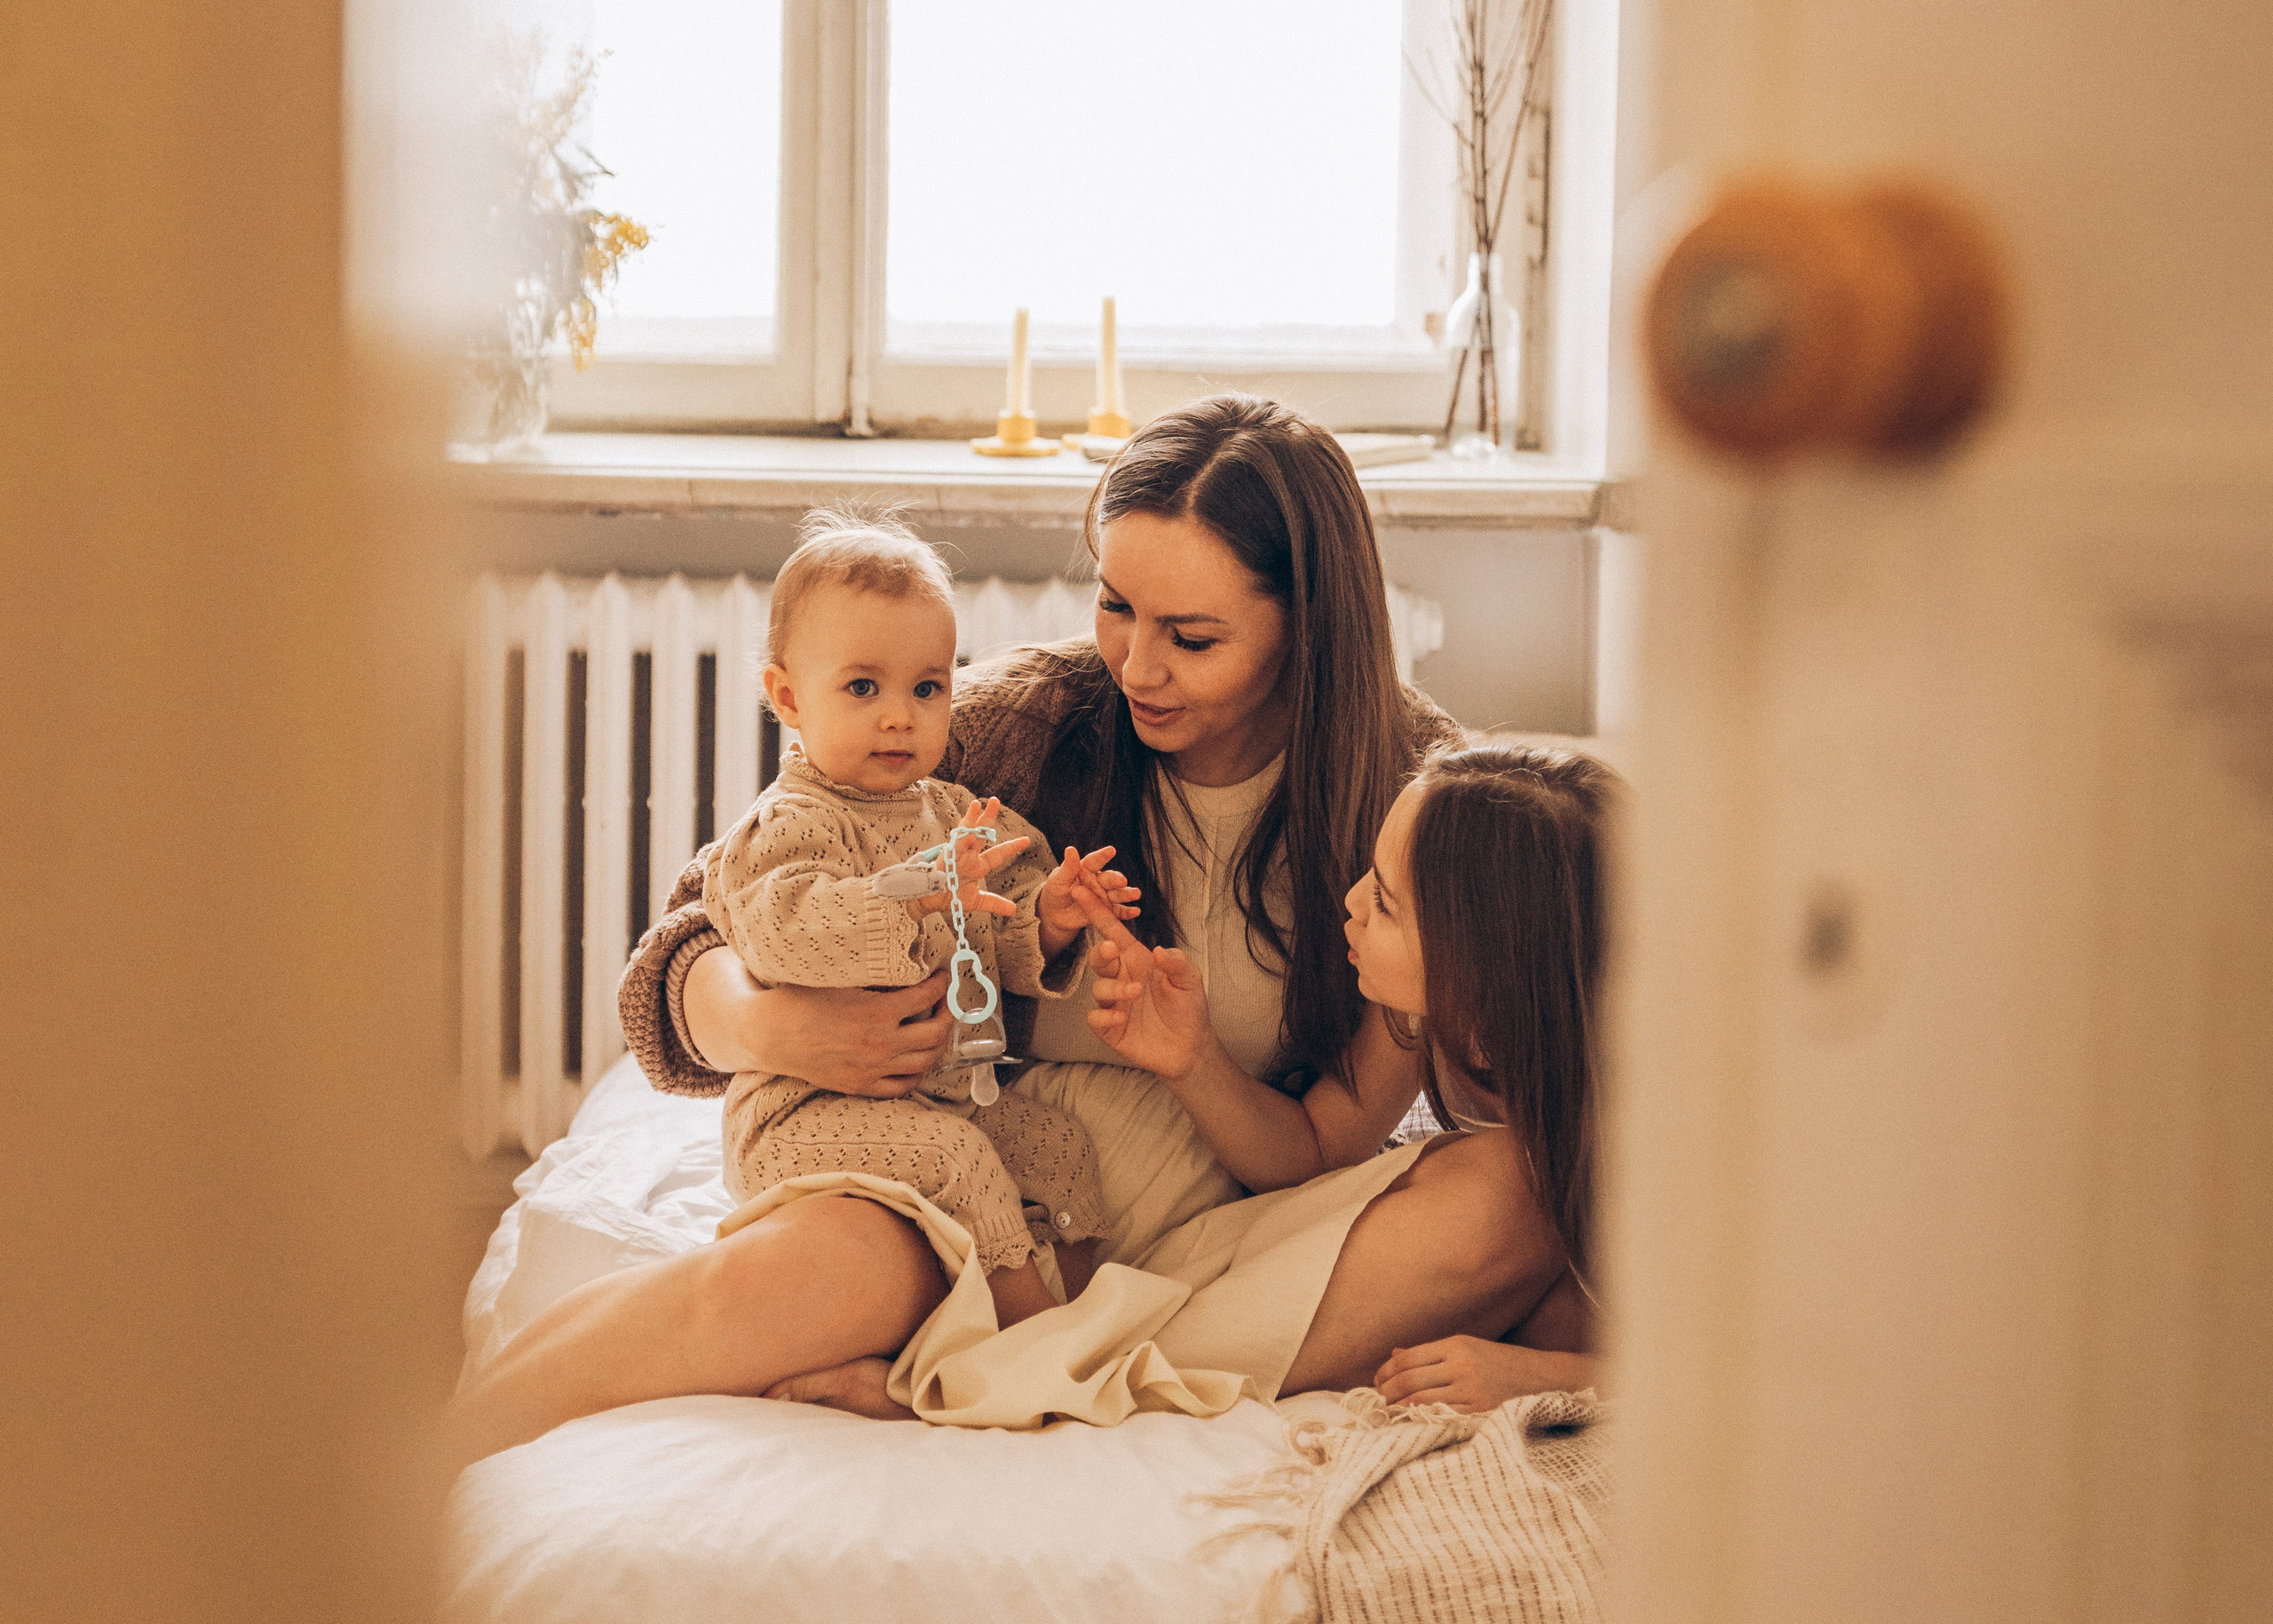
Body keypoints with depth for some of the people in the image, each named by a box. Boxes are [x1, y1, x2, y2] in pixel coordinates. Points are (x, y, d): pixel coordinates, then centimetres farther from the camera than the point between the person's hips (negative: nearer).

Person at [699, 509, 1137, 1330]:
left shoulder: (955, 814, 12)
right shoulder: (788, 826, -14)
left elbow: (992, 952, 14)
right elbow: (784, 931, -34)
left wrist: (1043, 925, -9)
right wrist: (920, 891, -43)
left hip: (953, 1093, 8)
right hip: (812, 1109, -8)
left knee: (1060, 1145, 0)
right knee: (947, 1158, -27)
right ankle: (1023, 1304, -11)